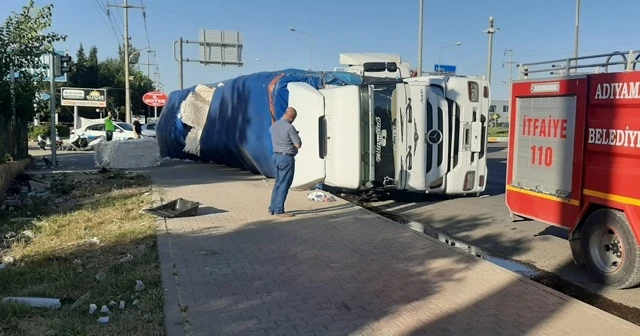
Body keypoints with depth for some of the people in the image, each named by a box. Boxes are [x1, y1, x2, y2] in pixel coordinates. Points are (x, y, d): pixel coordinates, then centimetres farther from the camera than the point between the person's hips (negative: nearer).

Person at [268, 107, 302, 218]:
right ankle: (279, 210, -1)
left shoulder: (273, 126, 7)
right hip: (286, 158, -8)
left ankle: (272, 208, 20)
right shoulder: (289, 127, -17)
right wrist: (297, 136, 6)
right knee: (284, 185, -3)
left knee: (278, 183, 17)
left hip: (276, 156, 8)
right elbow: (298, 145, -15)